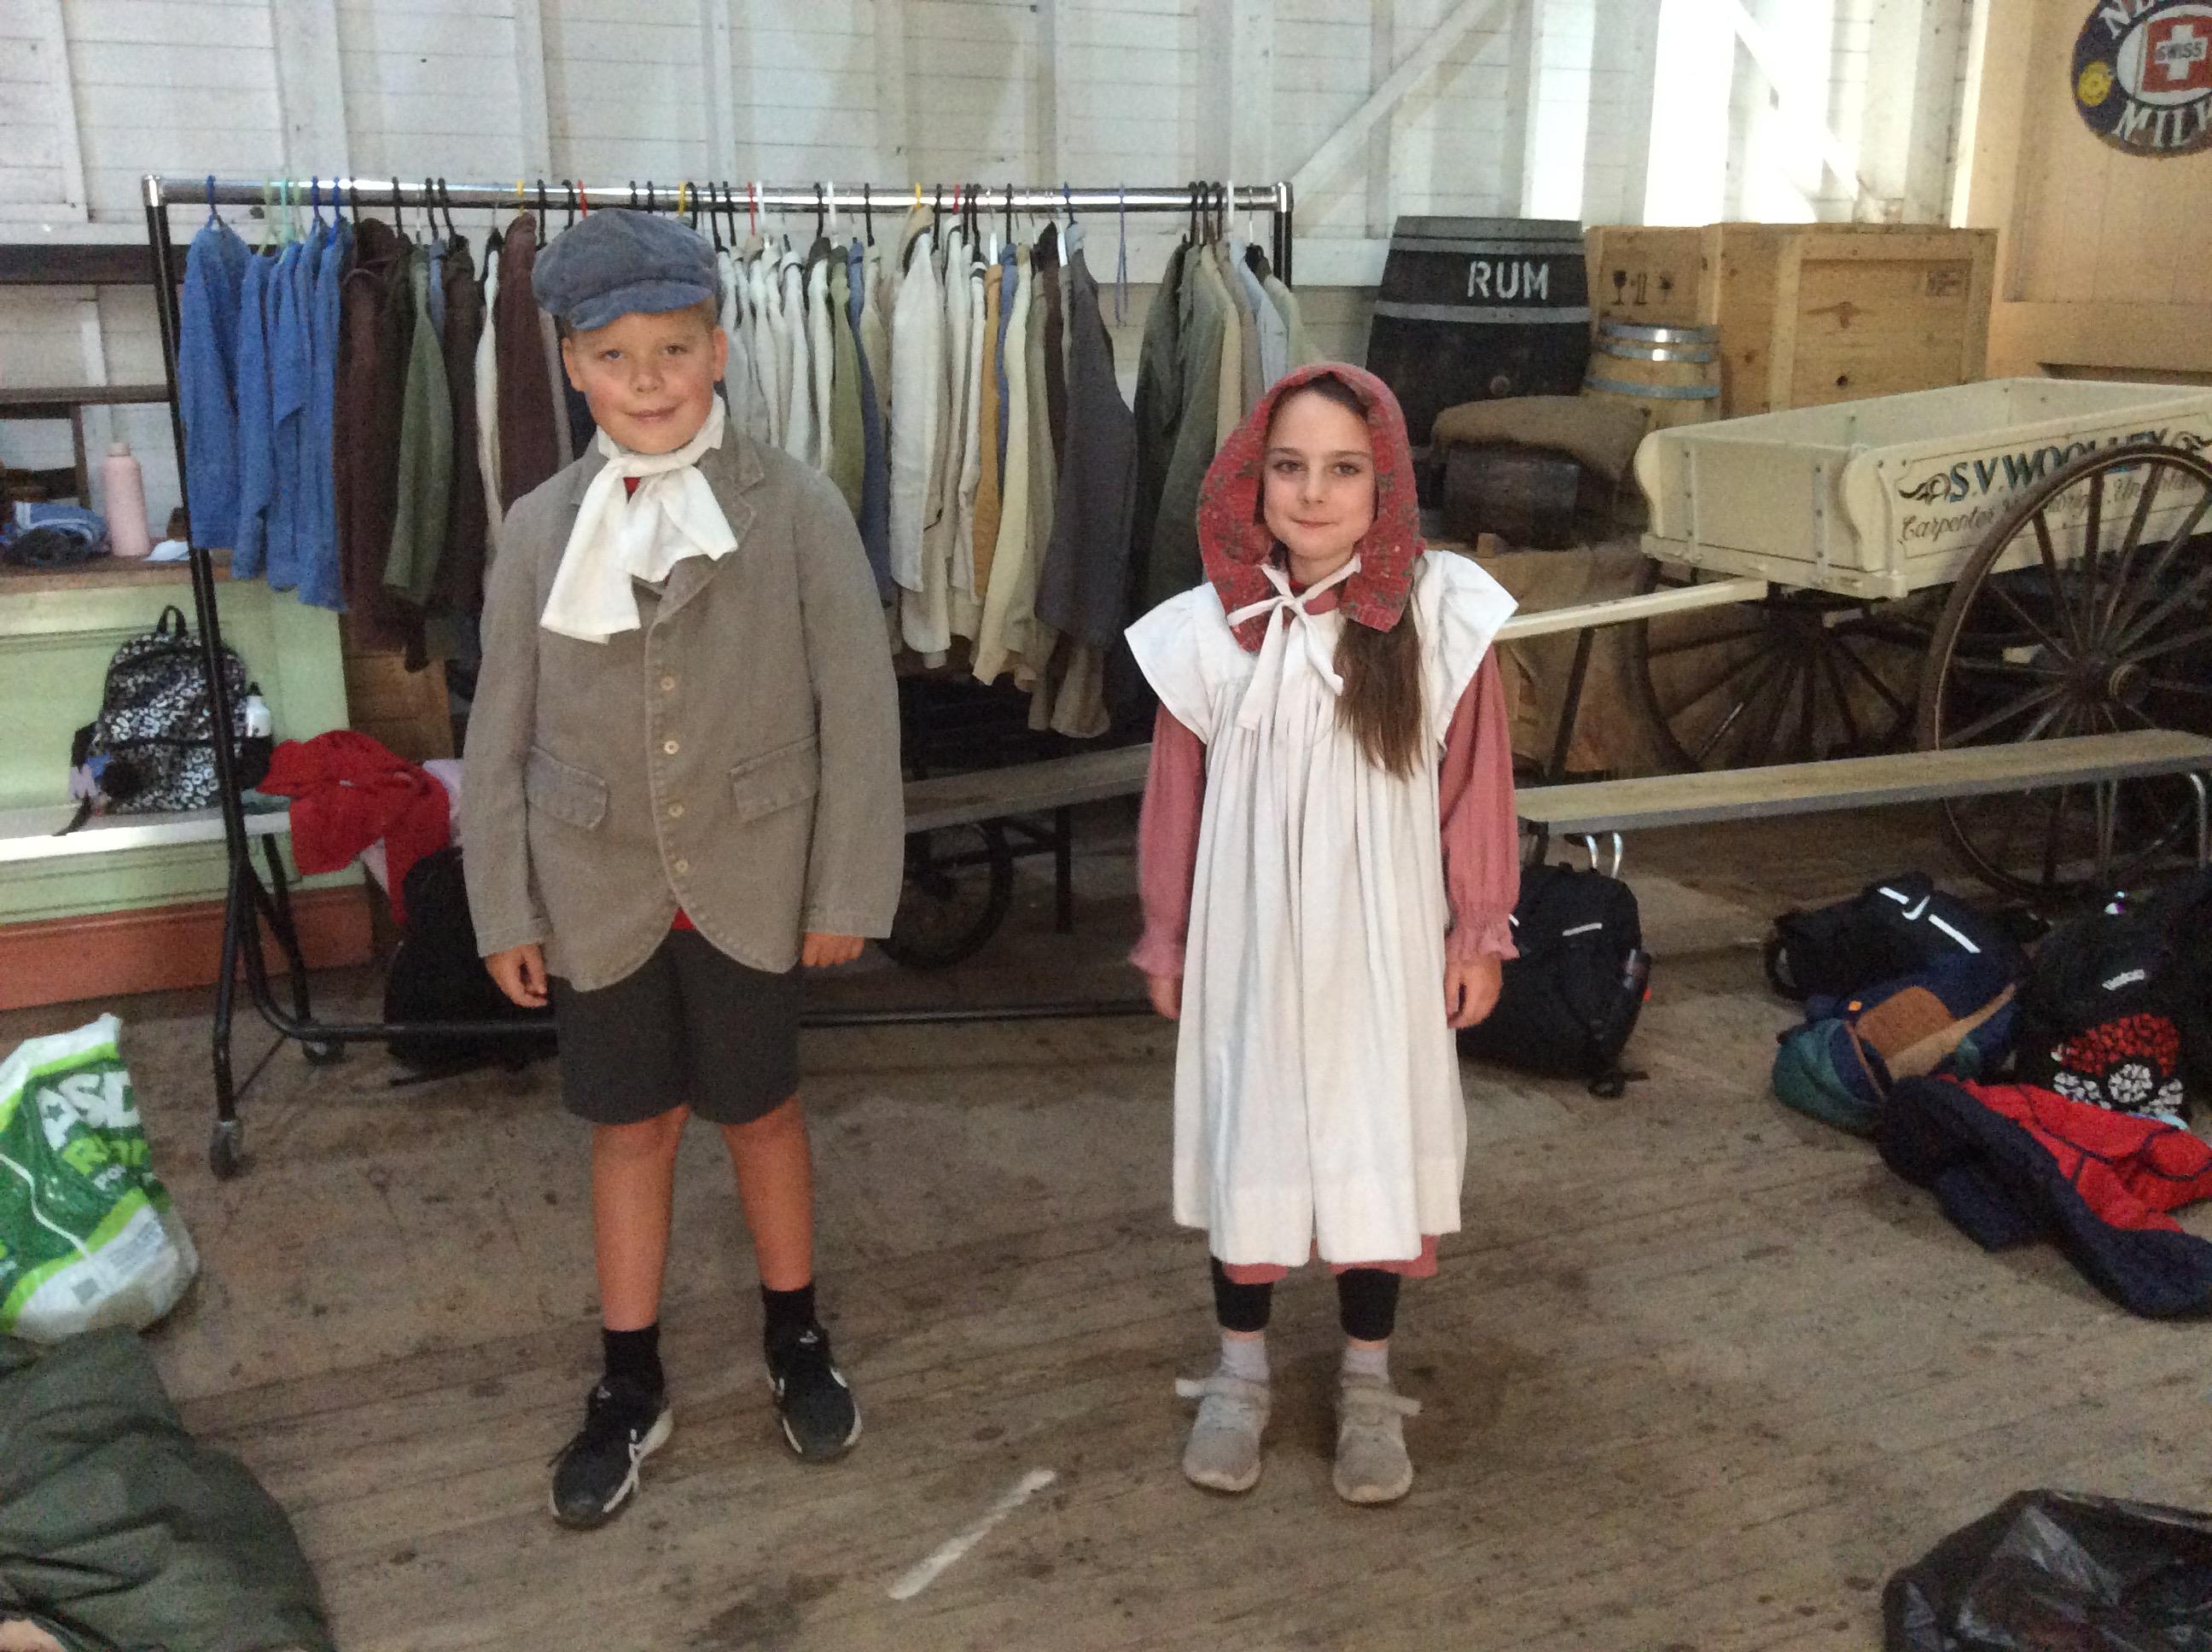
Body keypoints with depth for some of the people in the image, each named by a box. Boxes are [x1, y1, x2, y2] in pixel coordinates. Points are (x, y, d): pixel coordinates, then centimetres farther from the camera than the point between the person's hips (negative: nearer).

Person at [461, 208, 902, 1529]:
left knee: (761, 1110, 14)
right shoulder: (540, 528, -2)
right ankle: (631, 1388, 30)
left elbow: (858, 707, -8)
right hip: (599, 893, 2)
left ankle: (798, 1337, 37)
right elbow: (502, 732, 3)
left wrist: (850, 890, -8)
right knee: (631, 1127, 13)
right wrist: (503, 908, 2)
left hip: (750, 880, -2)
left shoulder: (797, 508, -10)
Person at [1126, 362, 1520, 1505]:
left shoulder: (1440, 619, -10)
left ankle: (1368, 1385, 31)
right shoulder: (1208, 631, -8)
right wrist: (1167, 947, 6)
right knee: (1246, 1140, 13)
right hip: (1249, 939, 1)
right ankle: (1240, 1372, 33)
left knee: (1375, 1145, 11)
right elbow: (1177, 800, 1)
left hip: (1382, 942, 0)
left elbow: (1475, 786, -2)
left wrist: (1478, 936, 2)